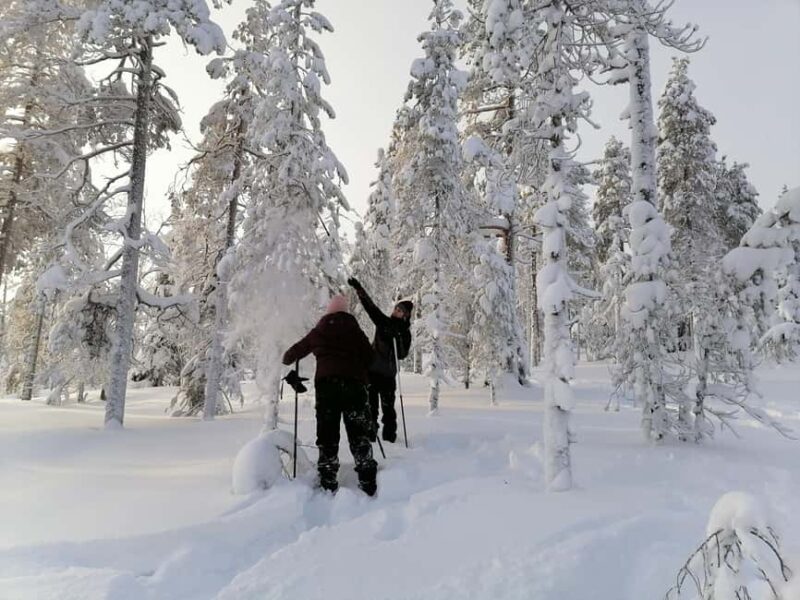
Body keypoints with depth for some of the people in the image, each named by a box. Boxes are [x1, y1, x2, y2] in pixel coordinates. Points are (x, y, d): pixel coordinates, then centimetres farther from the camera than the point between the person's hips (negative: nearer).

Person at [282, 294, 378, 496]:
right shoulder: (354, 329, 10)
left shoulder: (318, 331, 14)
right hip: (354, 382, -1)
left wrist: (287, 359, 45)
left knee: (327, 435, 7)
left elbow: (296, 350, 24)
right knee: (359, 434, 3)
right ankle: (368, 482, -1)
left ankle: (327, 484, 5)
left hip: (325, 383, 1)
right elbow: (371, 357, 6)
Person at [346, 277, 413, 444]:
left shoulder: (404, 332, 1)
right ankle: (370, 432, 7)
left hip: (388, 372, -2)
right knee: (371, 404, 3)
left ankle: (389, 435, 7)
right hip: (372, 368, 2)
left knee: (388, 405, 1)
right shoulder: (383, 321, 7)